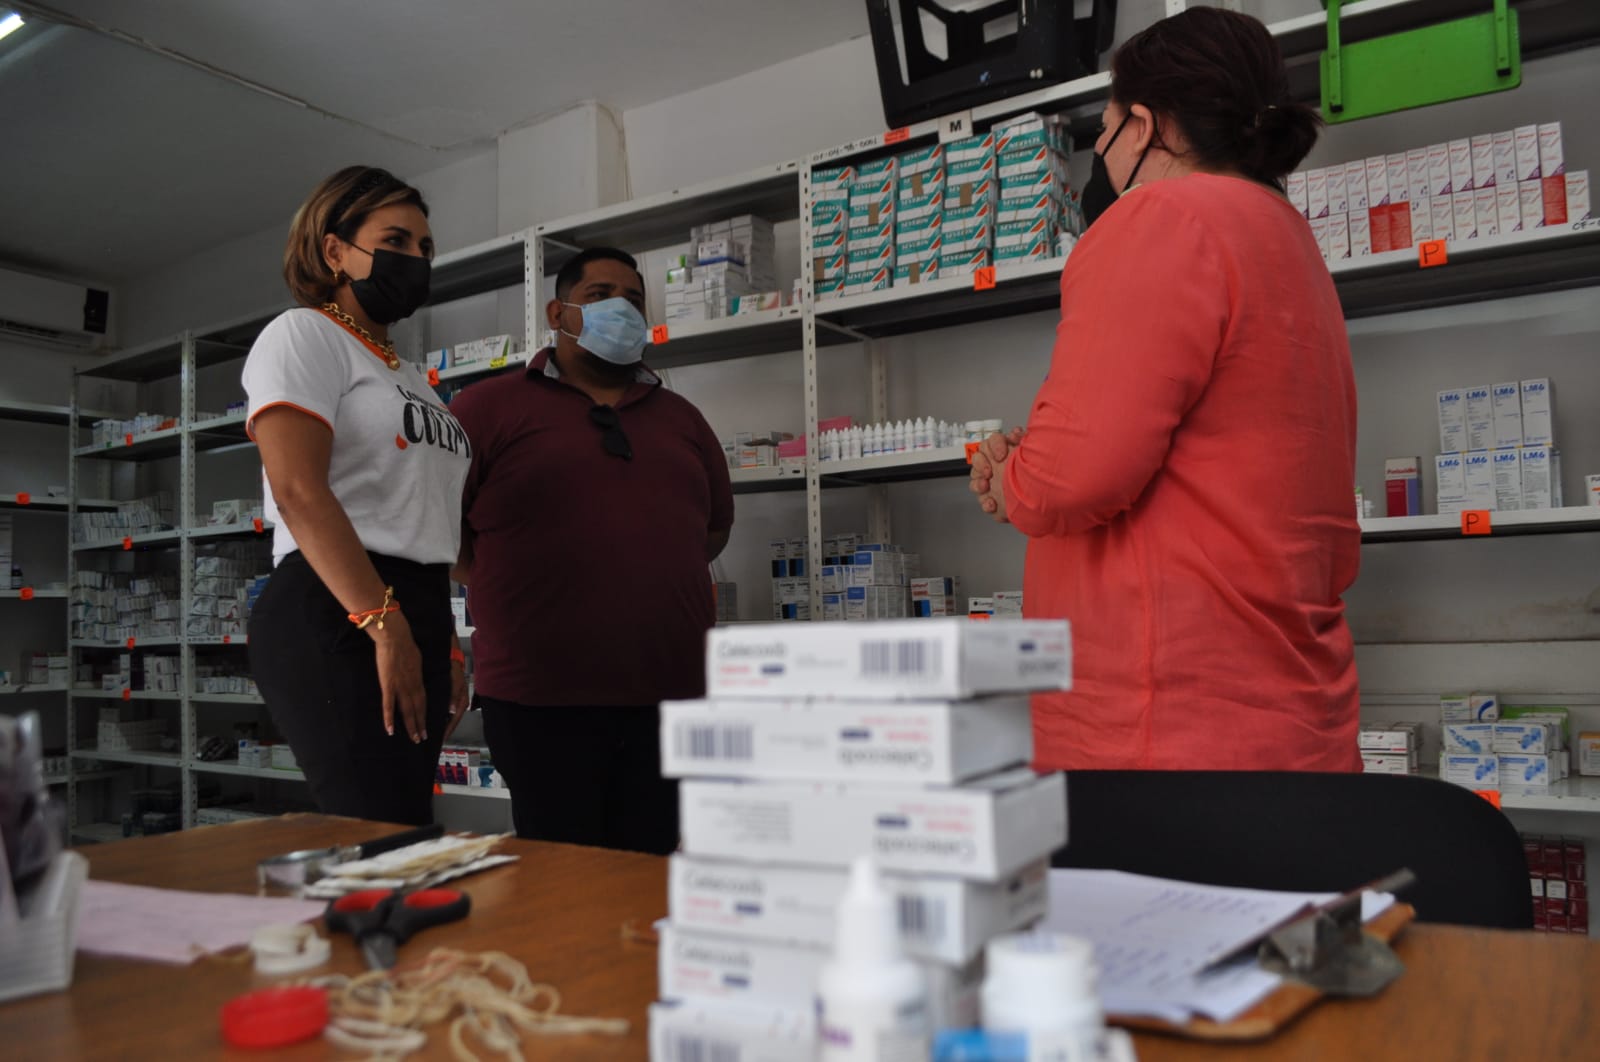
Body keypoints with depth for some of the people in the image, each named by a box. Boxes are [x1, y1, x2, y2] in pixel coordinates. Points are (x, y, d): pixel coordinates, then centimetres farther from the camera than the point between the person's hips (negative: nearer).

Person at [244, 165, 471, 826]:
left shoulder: (409, 375, 26)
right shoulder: (304, 334, 1)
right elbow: (298, 491, -14)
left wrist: (447, 647, 20)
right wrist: (384, 625, -21)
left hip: (416, 617, 8)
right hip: (338, 619, -8)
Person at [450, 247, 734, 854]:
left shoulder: (681, 418, 19)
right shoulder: (490, 407, 4)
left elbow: (716, 526, 26)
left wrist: (652, 582, 14)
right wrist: (506, 589, -1)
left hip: (669, 691, 4)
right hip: (542, 698, -4)